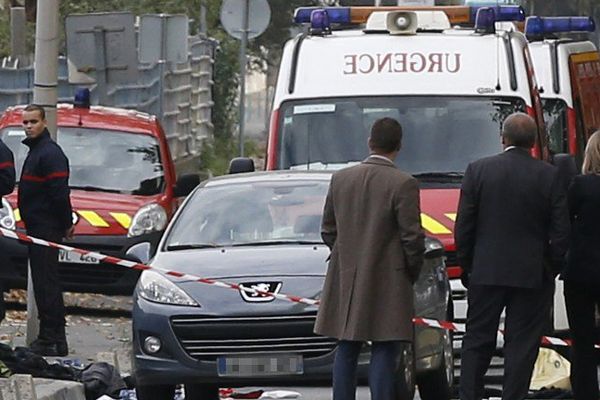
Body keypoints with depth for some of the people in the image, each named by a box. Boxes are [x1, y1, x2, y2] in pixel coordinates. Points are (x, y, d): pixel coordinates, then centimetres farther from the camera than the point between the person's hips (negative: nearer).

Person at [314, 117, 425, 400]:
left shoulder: (341, 179, 4)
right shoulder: (403, 185, -13)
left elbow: (328, 230, 10)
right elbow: (412, 238, -12)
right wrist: (413, 272, 5)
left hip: (345, 280, 5)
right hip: (387, 281, -5)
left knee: (346, 351, 11)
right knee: (384, 353, -3)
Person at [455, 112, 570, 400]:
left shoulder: (478, 170, -3)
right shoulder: (549, 176, -6)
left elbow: (463, 227, -1)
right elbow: (561, 232, -4)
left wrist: (466, 265, 10)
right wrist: (551, 269, 8)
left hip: (486, 272, 1)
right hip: (533, 275, -1)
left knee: (477, 342, 9)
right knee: (522, 344, 3)